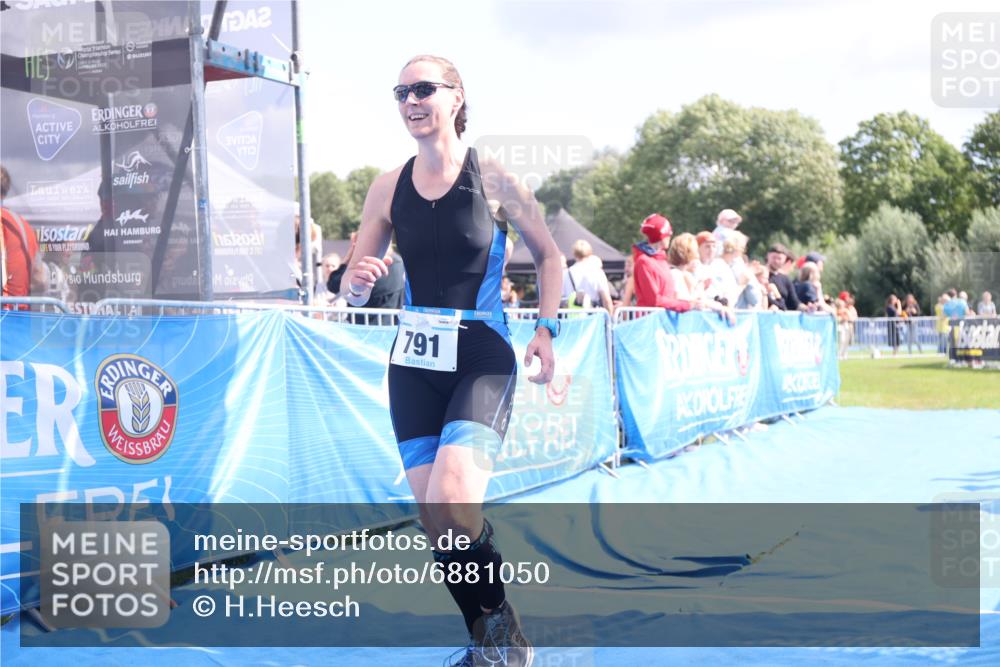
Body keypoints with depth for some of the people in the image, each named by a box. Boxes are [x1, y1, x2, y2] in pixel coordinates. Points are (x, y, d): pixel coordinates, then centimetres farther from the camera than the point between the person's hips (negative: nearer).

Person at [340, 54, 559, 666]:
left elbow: (549, 255, 8)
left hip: (483, 360, -4)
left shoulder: (494, 178, -5)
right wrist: (359, 281, -15)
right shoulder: (388, 189, 3)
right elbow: (356, 287, 8)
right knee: (436, 522, 5)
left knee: (452, 502, -23)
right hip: (414, 363, 4)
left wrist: (547, 330, -2)